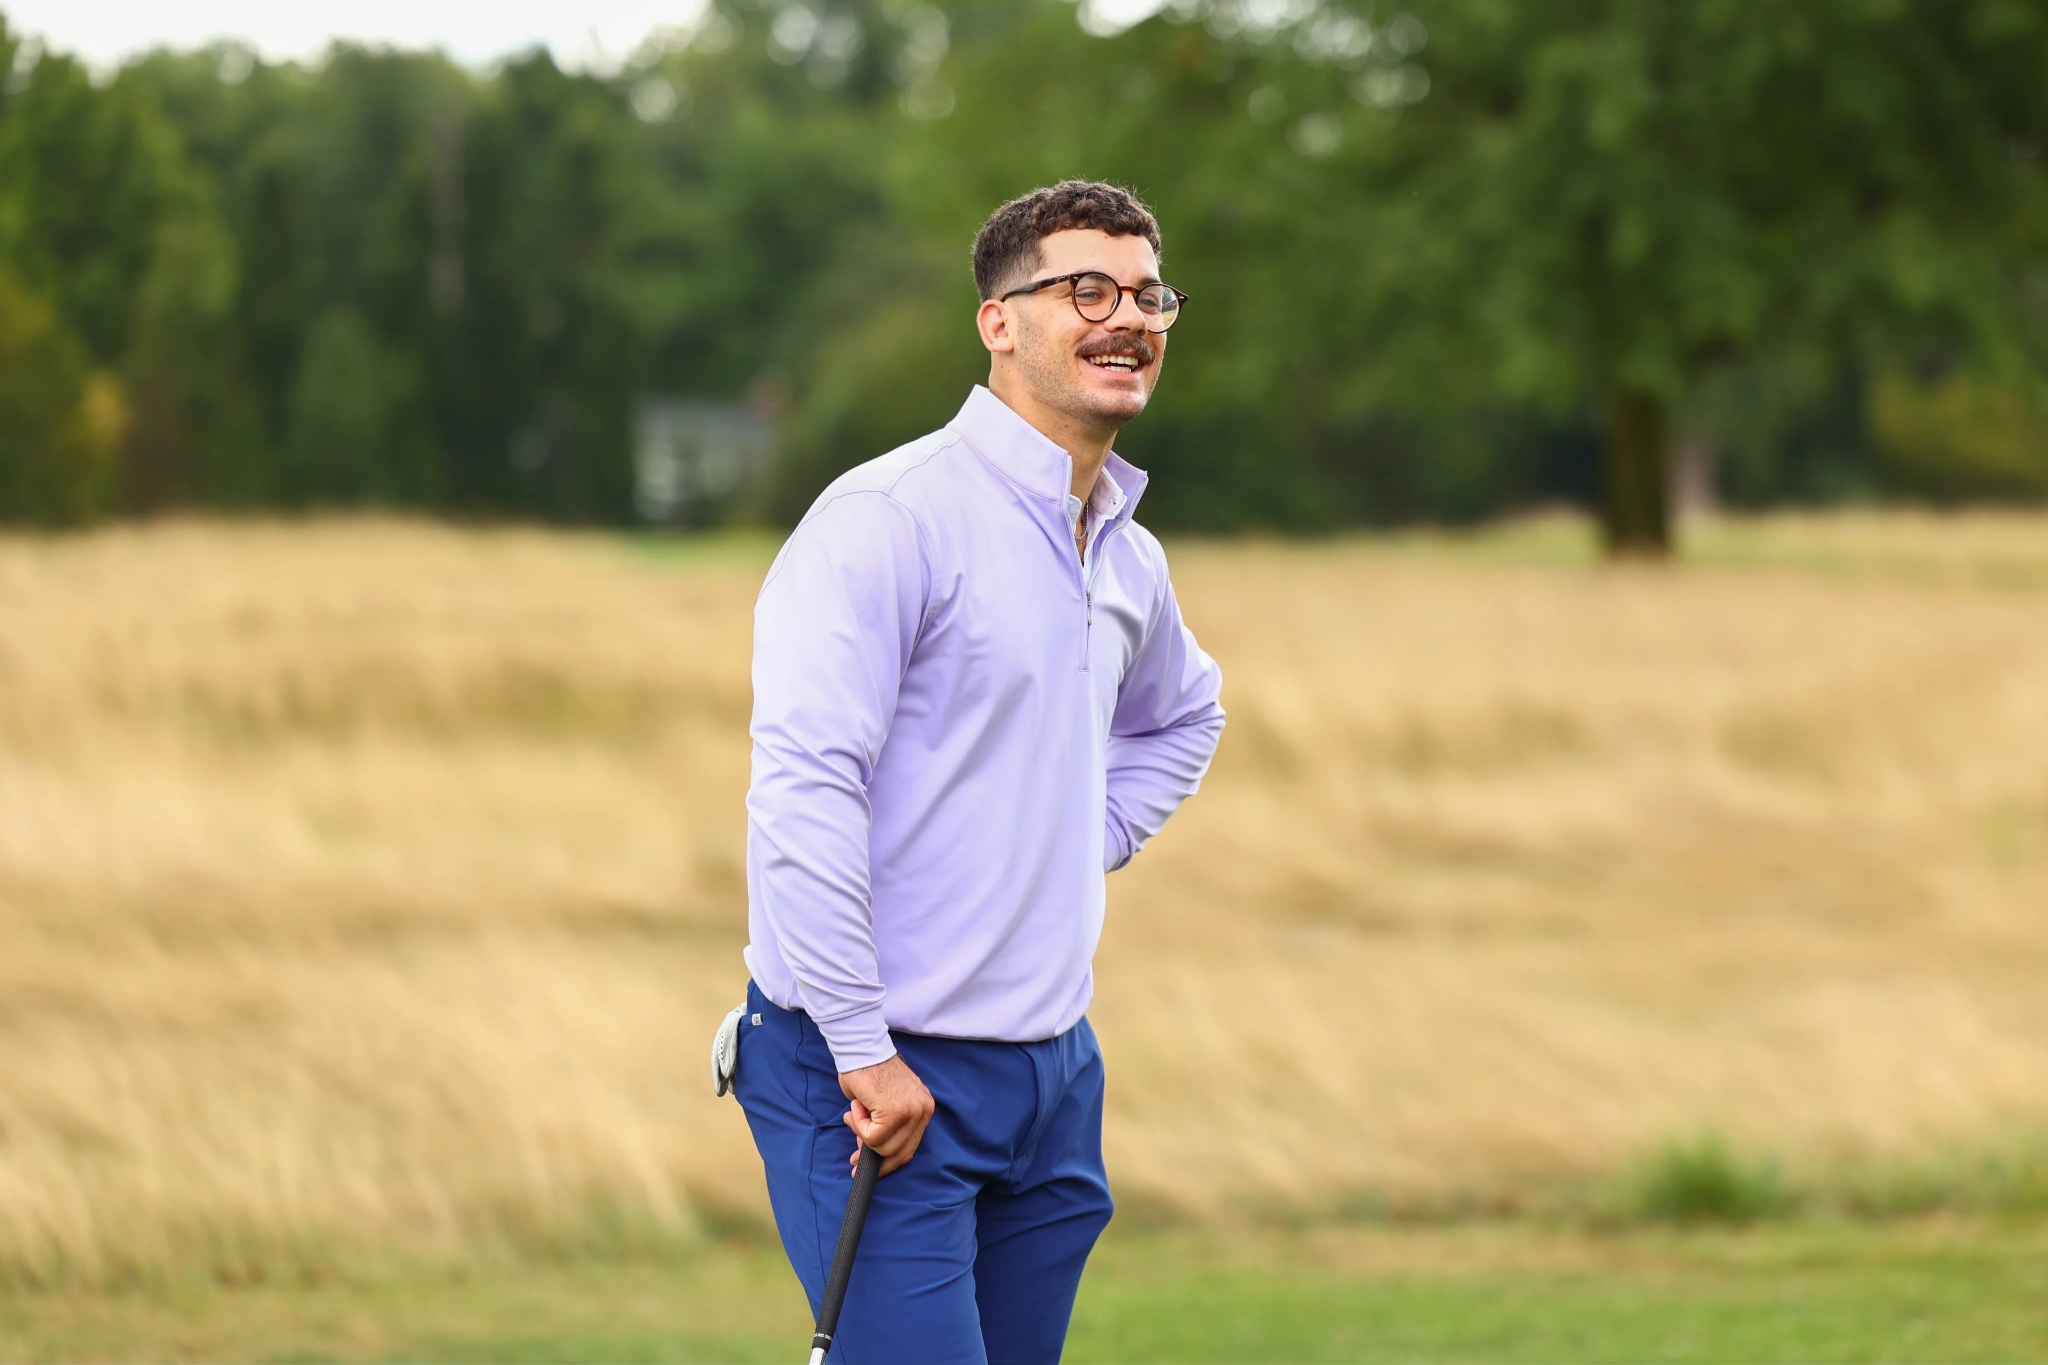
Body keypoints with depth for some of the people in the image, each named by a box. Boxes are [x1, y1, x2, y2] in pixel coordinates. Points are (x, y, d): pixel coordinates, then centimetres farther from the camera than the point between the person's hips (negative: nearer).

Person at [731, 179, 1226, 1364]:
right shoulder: (888, 517, -13)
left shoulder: (1130, 558, 14)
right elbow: (802, 785, -21)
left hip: (1054, 1075, 8)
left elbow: (1181, 717, 38)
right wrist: (863, 1052, -21)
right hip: (879, 1077, -8)